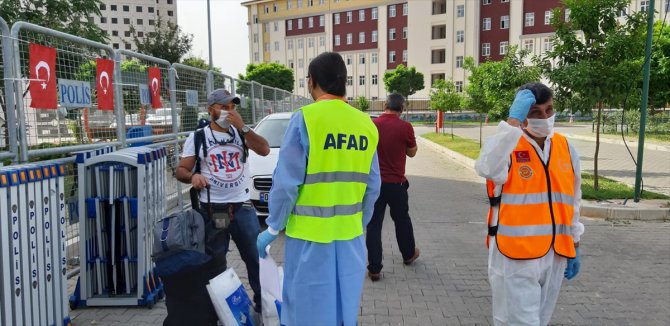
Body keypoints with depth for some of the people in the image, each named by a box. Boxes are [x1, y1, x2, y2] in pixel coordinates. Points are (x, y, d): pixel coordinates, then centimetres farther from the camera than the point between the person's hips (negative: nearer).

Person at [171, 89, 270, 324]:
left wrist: (242, 127, -17)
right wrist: (193, 176, -19)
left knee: (257, 257, 7)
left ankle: (263, 304, 24)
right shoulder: (197, 138, 3)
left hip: (243, 208, 2)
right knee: (215, 263, 9)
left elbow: (264, 150, -9)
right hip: (212, 211, -1)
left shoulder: (241, 133, 6)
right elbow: (181, 171, 3)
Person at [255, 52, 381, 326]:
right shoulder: (366, 124, 1)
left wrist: (273, 228, -1)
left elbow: (287, 183, -13)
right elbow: (372, 187, 5)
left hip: (309, 233, -5)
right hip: (350, 234, 5)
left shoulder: (305, 119, -13)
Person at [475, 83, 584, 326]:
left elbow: (572, 201, 15)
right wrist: (513, 120, -30)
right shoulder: (506, 146, -10)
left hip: (555, 256, 6)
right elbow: (488, 169, -35)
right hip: (515, 256, -6)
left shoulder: (567, 149, 6)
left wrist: (574, 248, 17)